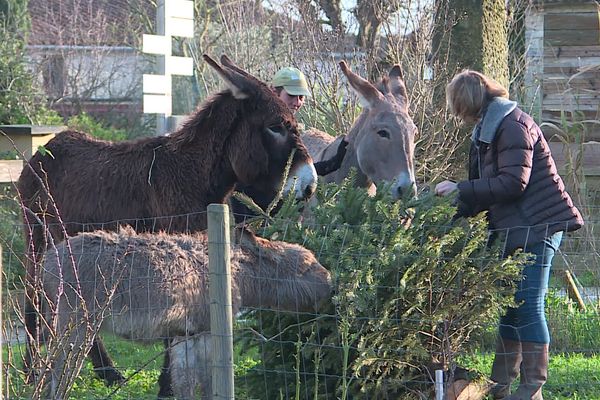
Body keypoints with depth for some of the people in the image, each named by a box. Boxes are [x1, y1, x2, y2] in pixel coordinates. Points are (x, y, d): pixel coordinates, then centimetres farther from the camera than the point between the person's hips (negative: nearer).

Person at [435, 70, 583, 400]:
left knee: (528, 303, -9)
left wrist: (460, 189, -18)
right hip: (517, 230, 10)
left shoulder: (513, 125, -15)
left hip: (537, 224, -10)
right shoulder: (487, 129, 16)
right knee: (511, 303, 13)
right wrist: (459, 211, 15)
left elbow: (513, 183, -22)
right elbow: (488, 184, 22)